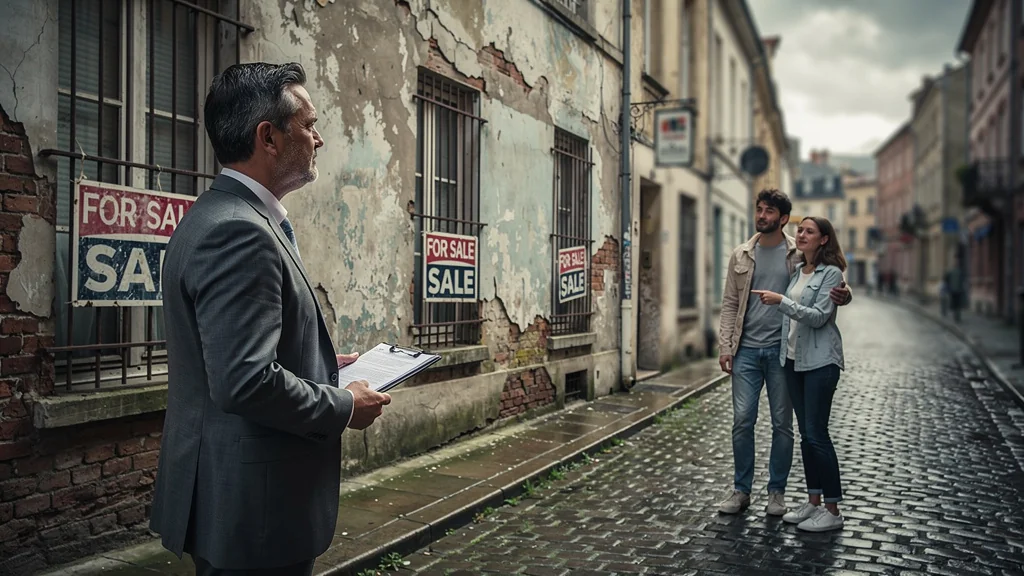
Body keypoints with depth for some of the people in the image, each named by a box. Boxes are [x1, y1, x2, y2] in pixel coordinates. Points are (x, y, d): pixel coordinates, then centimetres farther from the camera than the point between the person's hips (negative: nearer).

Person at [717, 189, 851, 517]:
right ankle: (741, 490, 15)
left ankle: (777, 491, 21)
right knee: (742, 420, 1)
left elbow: (831, 284, 7)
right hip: (747, 350, 1)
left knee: (782, 424, 7)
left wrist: (844, 295, -19)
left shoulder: (799, 254, 2)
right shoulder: (741, 255, 8)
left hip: (783, 350, -1)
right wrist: (725, 346, -1)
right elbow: (730, 304, 8)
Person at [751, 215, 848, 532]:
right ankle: (813, 502, 20)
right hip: (793, 359, 7)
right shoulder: (796, 271, 13)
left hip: (820, 362, -7)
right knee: (806, 434, 11)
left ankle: (832, 510, 5)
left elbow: (818, 317, -18)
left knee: (817, 434, -6)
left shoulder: (831, 273, -8)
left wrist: (781, 301, -22)